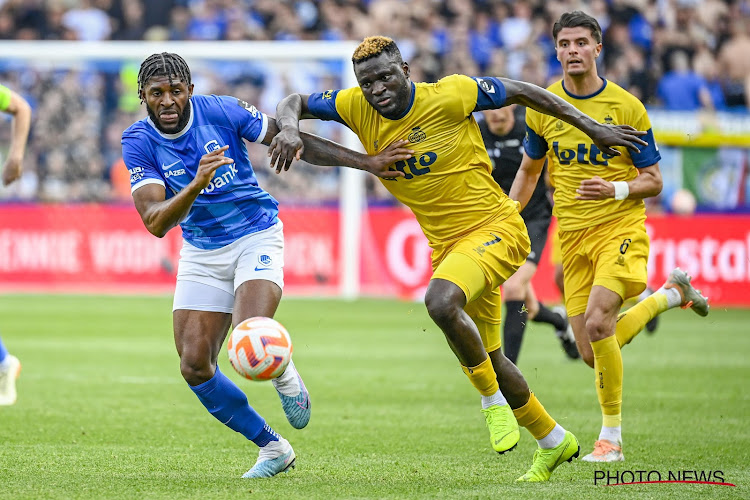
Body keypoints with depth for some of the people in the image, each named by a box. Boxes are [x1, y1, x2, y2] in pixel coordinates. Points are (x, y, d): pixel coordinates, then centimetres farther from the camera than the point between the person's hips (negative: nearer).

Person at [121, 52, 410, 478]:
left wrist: (366, 163, -4)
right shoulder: (139, 142, -12)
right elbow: (155, 223, -23)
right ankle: (272, 448, 13)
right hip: (201, 252, 3)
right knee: (195, 367, -6)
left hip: (256, 237, -3)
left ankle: (284, 375, 11)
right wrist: (196, 185, -40)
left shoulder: (222, 111, -14)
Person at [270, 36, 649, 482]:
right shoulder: (357, 107, -5)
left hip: (495, 227, -7)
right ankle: (553, 441, 35)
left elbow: (520, 92, -7)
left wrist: (592, 128, -3)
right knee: (488, 357, 14)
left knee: (441, 301, -33)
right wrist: (290, 128, -21)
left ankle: (494, 400, -12)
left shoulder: (449, 95, -18)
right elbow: (295, 103, 4)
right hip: (446, 244, 7)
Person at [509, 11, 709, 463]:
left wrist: (616, 189, -21)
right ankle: (671, 293, 31)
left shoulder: (627, 108, -7)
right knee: (595, 355, 3)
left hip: (621, 227, -4)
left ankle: (612, 437, -12)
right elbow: (529, 170, 19)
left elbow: (653, 181, -1)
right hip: (573, 236, 4)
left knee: (597, 324, -27)